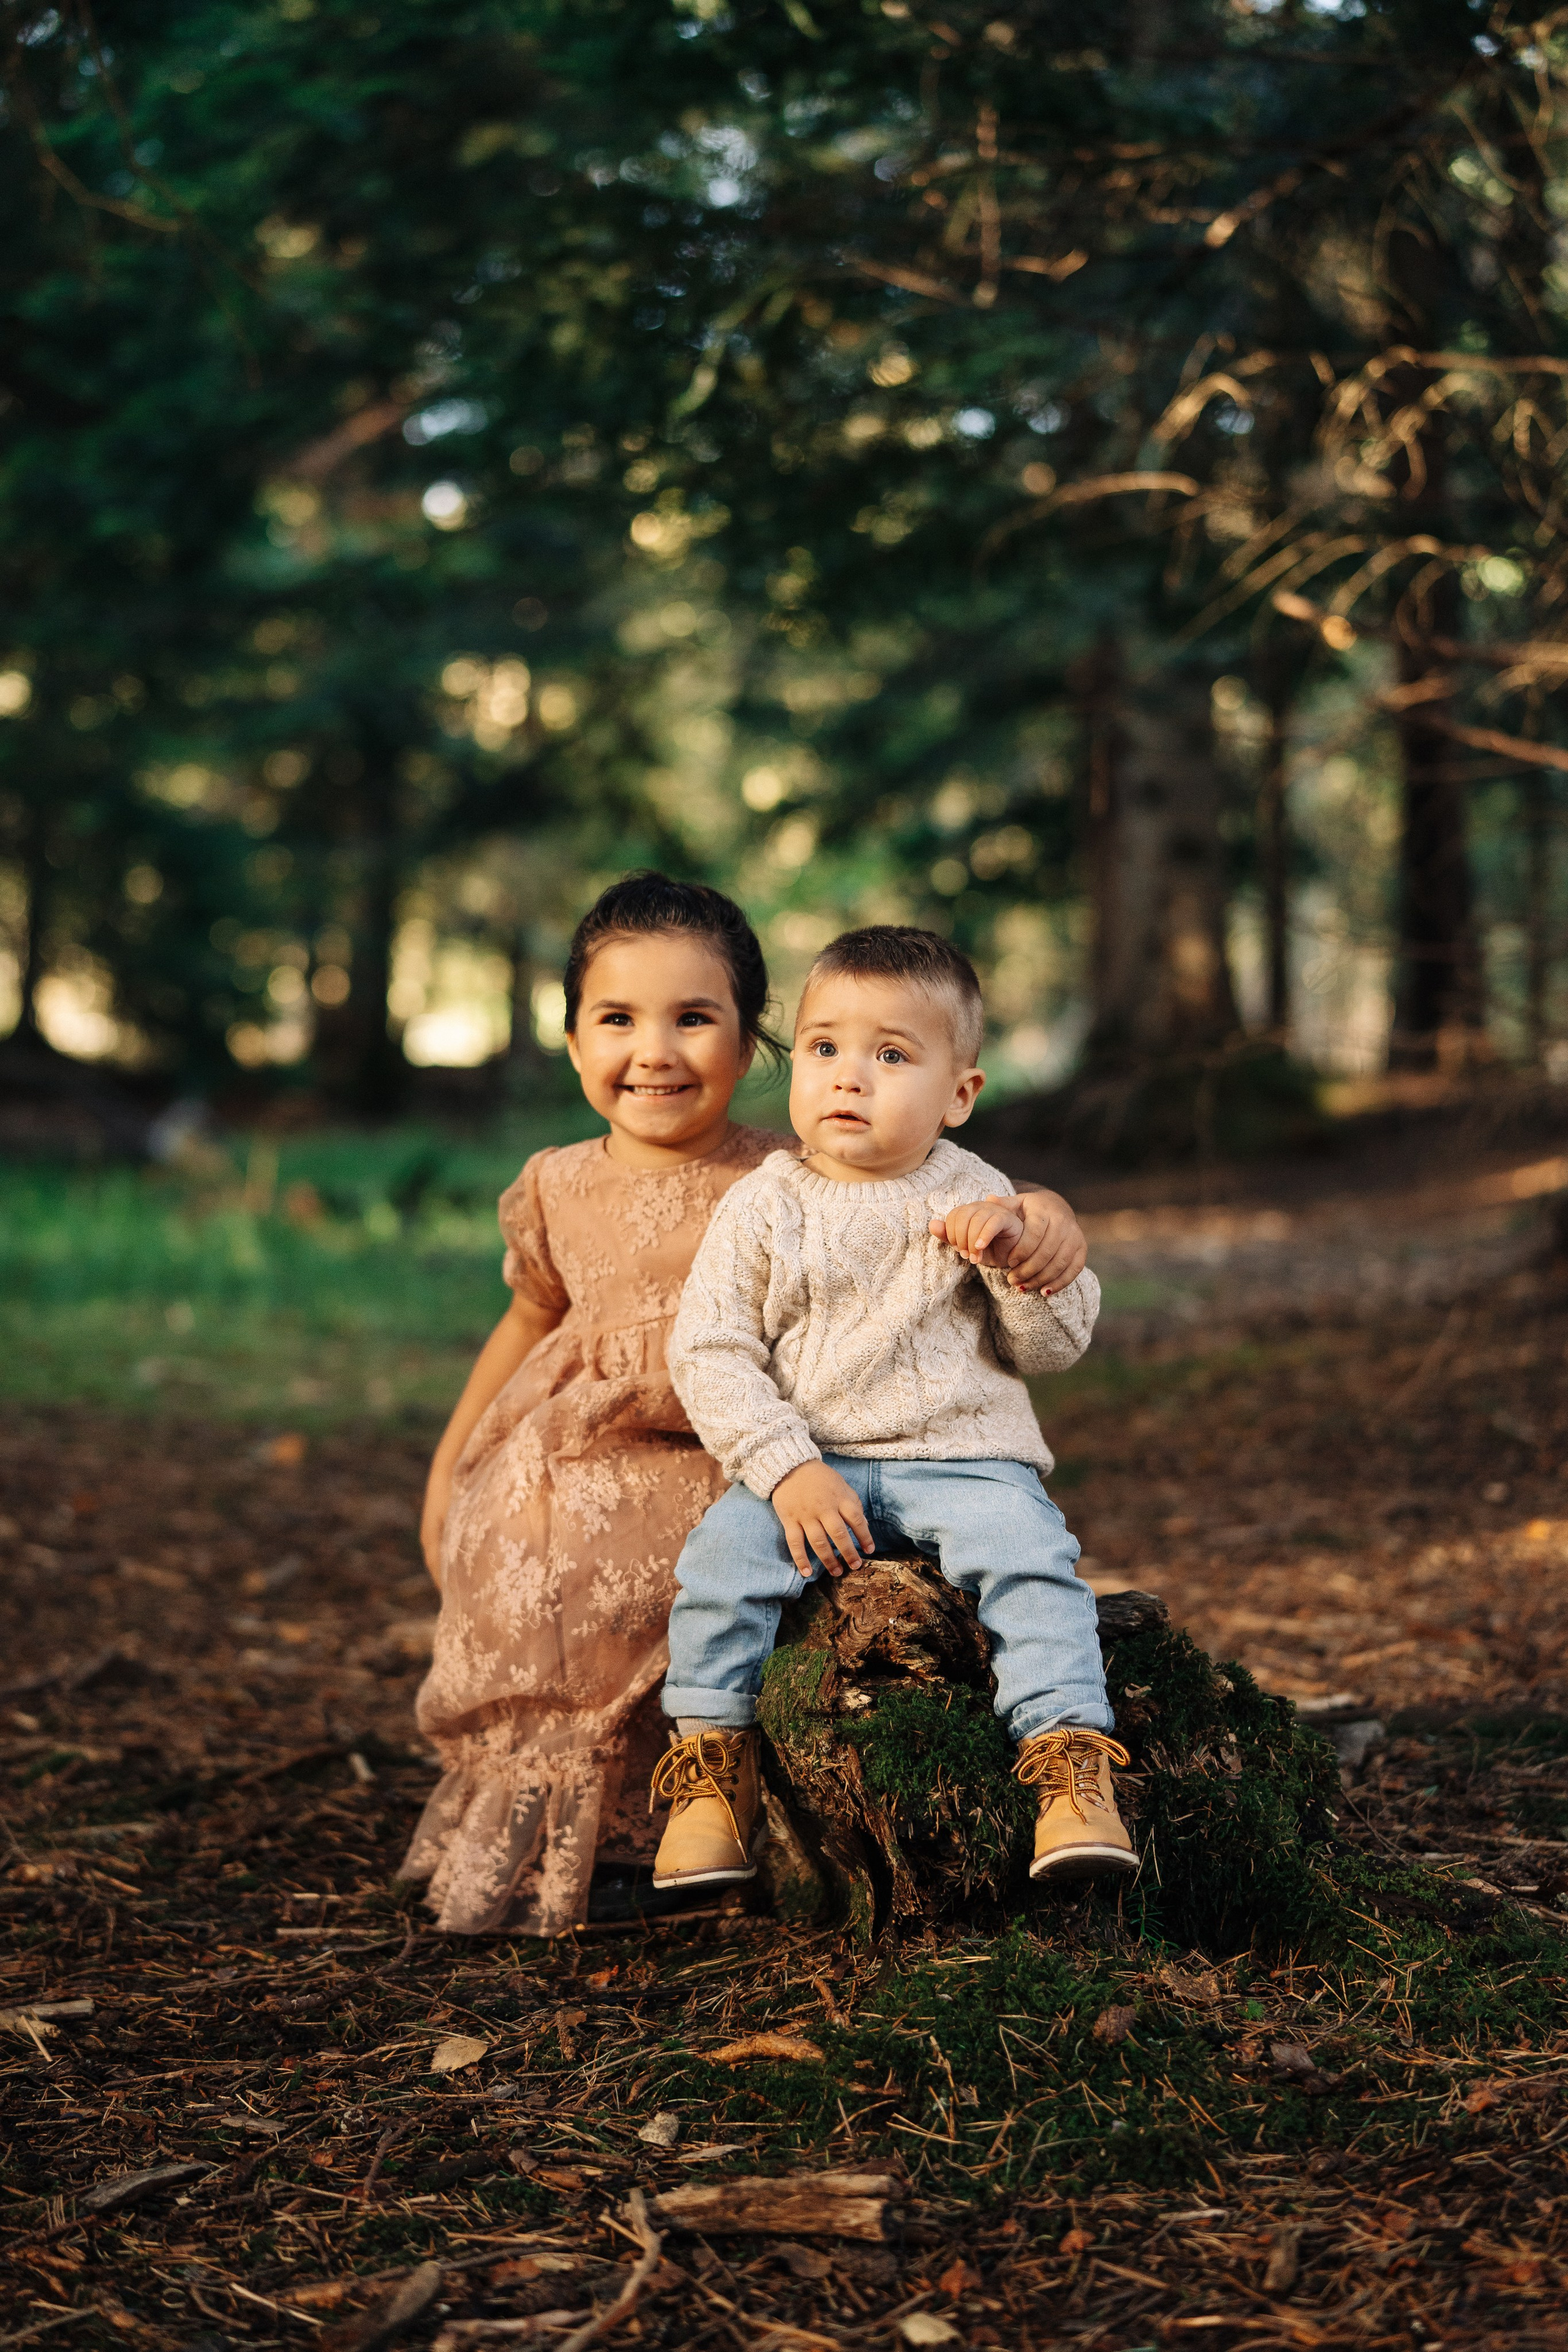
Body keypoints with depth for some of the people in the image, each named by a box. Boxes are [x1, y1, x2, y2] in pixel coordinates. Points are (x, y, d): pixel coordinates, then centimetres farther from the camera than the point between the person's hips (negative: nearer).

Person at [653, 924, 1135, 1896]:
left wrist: (1019, 1258, -15)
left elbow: (1054, 1348, 6)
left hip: (964, 1458, 0)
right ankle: (716, 1765, -10)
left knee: (1029, 1555, -28)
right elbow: (710, 1353, -3)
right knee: (723, 1552, -25)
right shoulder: (763, 1208, 2)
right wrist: (786, 1470, -16)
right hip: (808, 1464, 0)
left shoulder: (974, 1197, 5)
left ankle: (1072, 1757, -22)